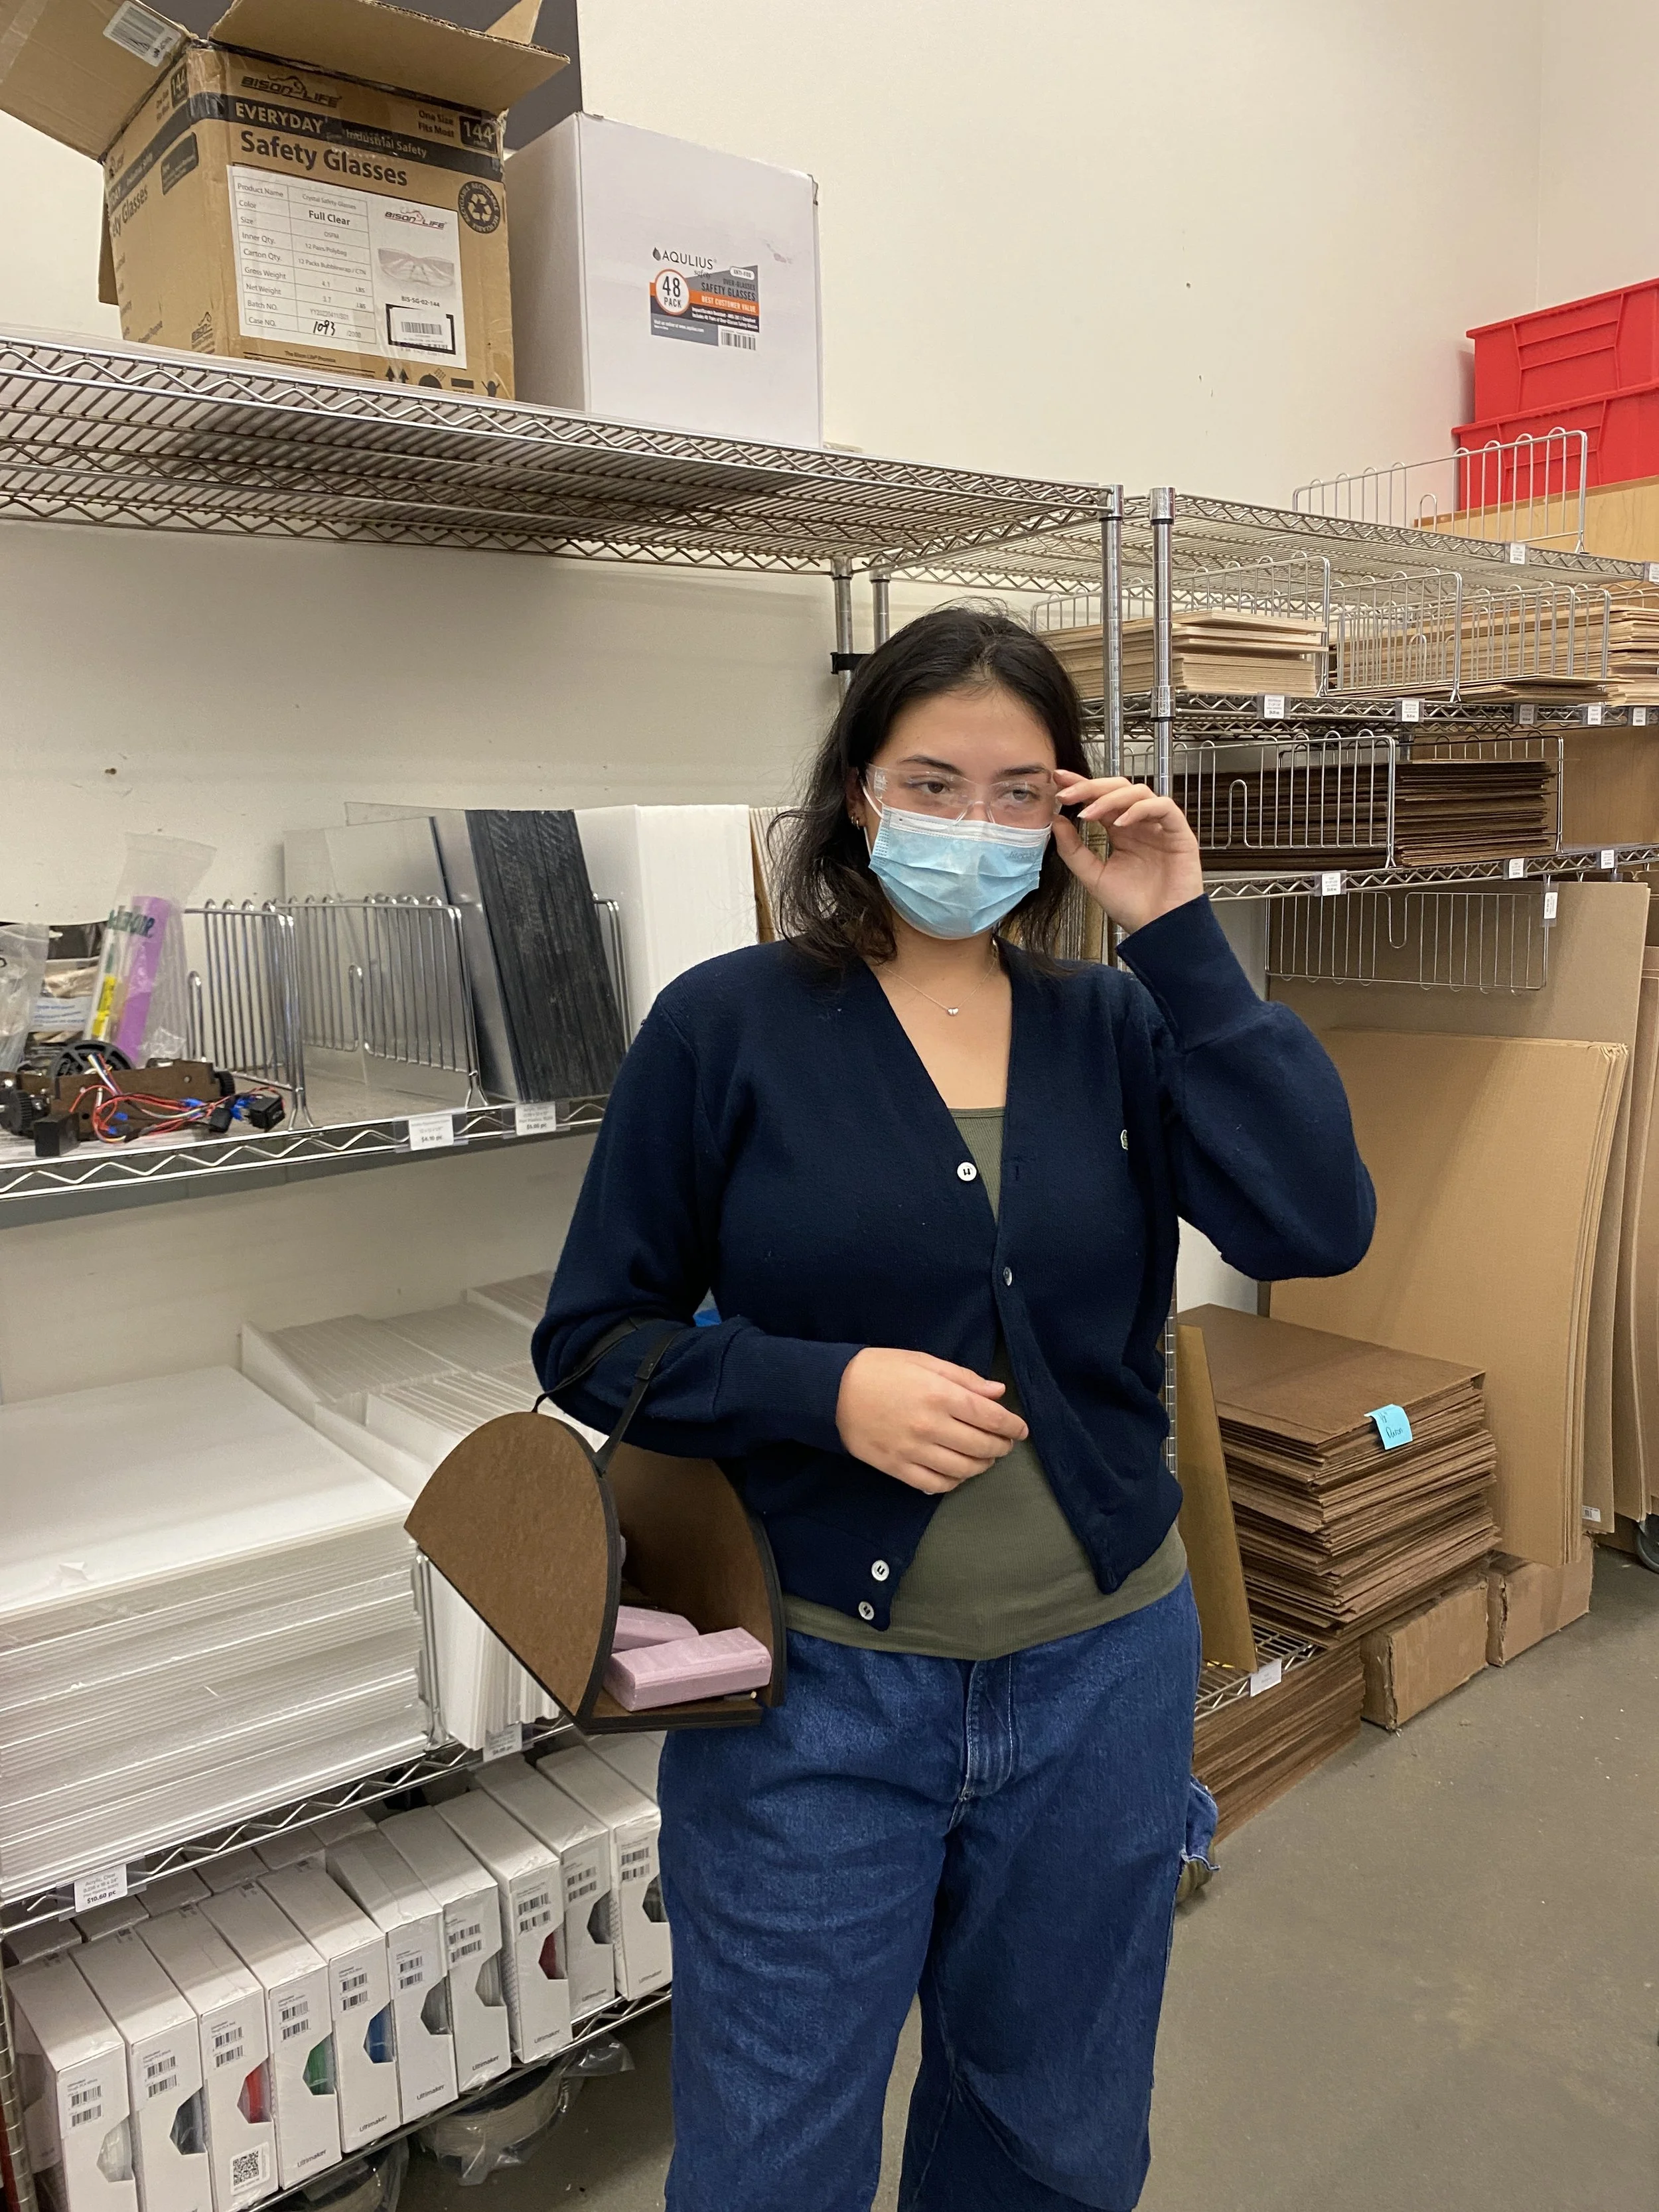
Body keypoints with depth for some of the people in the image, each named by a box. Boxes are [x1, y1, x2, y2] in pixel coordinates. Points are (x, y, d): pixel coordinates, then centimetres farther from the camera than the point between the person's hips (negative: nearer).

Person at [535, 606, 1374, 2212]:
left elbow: (1314, 1225, -14)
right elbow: (591, 1339, -5)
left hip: (1102, 1673, 3)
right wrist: (825, 1388, -21)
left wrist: (1180, 939, -14)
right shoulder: (727, 1026, -9)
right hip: (813, 1687, -3)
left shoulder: (1116, 1029, 0)